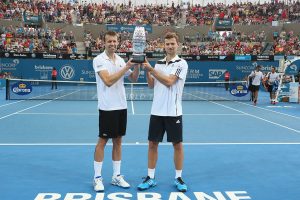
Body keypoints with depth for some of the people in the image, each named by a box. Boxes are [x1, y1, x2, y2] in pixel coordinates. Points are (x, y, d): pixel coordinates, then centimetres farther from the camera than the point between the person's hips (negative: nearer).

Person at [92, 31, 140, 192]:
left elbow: (134, 78, 10)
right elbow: (108, 81, -22)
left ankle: (116, 176, 19)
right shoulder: (99, 60, -9)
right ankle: (97, 178, 12)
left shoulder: (120, 60, 9)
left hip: (121, 106, 6)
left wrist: (137, 65, -9)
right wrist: (126, 66, -21)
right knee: (102, 141, 1)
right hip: (107, 108, -6)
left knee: (118, 141, 10)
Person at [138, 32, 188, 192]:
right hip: (157, 111, 4)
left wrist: (151, 69, -16)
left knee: (177, 144, 5)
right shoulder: (158, 64, 11)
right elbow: (151, 85, 9)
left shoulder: (181, 63, -6)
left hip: (173, 112, -4)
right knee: (152, 143, 6)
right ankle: (150, 178, 18)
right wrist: (147, 71, -6)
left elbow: (169, 82, -17)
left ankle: (178, 178, 19)